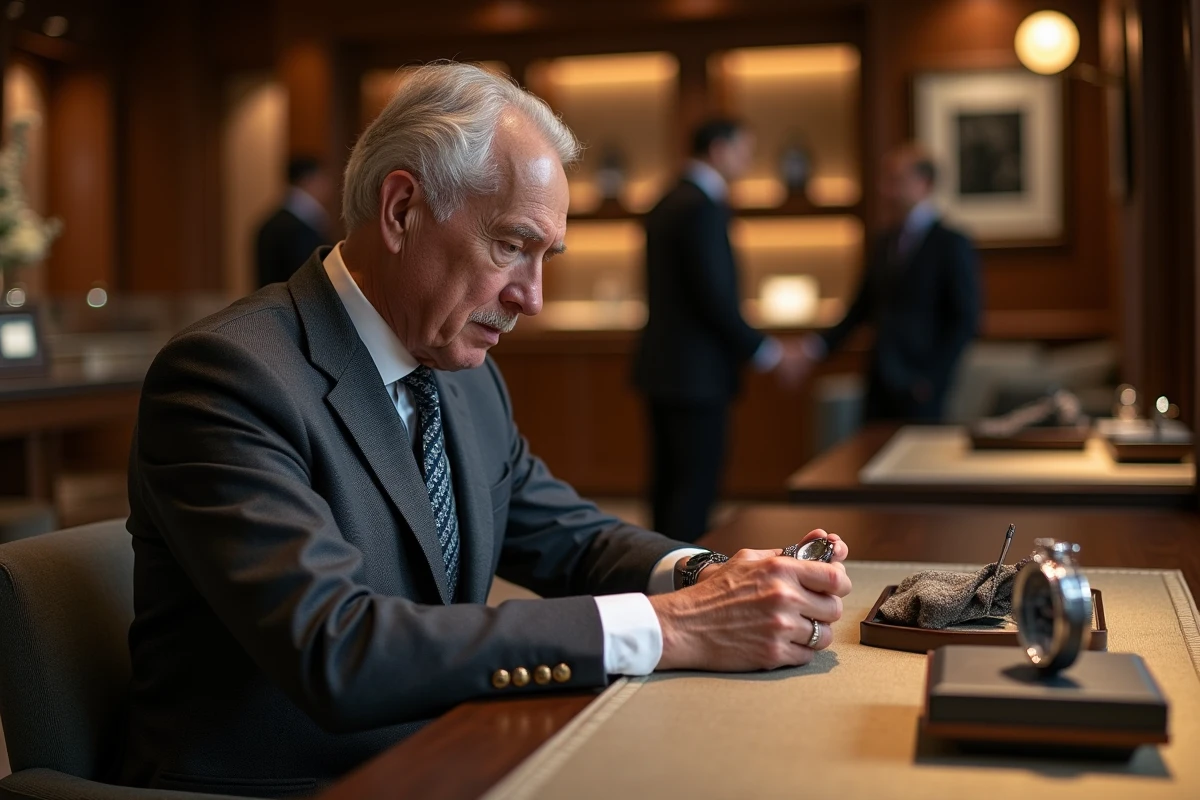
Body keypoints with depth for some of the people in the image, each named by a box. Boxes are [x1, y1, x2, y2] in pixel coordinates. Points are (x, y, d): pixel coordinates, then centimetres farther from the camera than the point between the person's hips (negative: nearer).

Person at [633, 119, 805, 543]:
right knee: (697, 487, -6)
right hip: (696, 373, -10)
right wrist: (764, 351, -10)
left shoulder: (668, 204, 14)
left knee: (669, 486, 13)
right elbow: (715, 298, -19)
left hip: (663, 368, 10)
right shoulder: (702, 208, -16)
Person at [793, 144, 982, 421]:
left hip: (918, 390, -5)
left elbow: (966, 322, -7)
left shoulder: (953, 245, -5)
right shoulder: (884, 245, 14)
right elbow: (860, 310, 13)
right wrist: (818, 347, 0)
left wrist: (933, 380, -13)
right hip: (880, 387, 5)